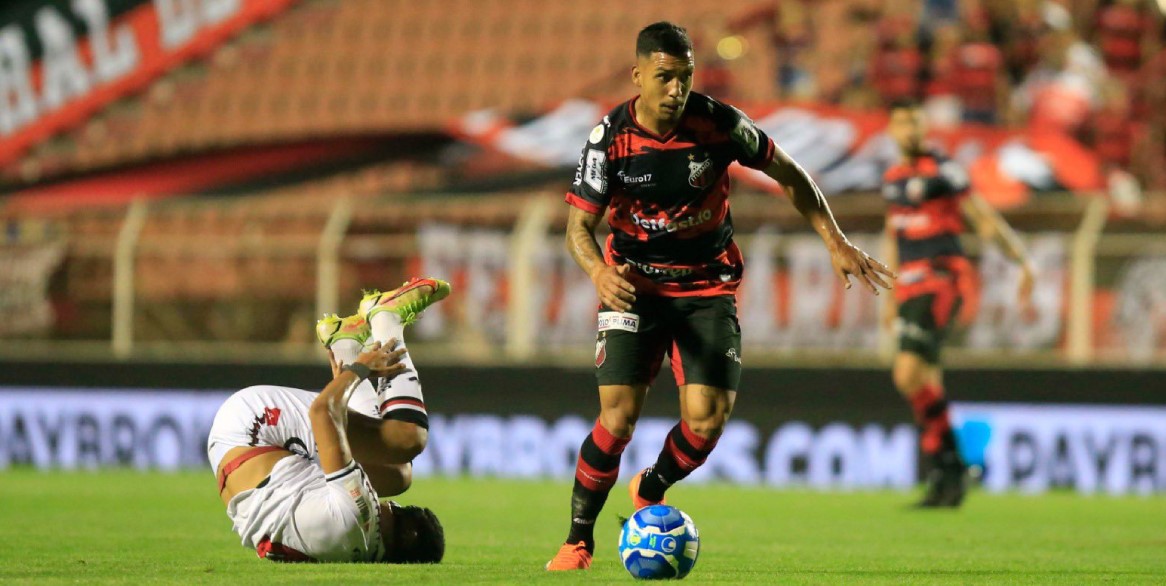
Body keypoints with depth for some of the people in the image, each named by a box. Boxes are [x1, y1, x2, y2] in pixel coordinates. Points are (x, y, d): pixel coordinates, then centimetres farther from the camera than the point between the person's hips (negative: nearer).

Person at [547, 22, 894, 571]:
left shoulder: (719, 124, -13)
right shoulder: (610, 138, -14)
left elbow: (789, 175, 2)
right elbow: (579, 222, -11)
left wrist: (837, 244, 0)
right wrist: (598, 271, -33)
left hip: (708, 284, 1)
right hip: (635, 282, -1)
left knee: (707, 418, -12)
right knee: (618, 416, -15)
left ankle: (650, 492, 21)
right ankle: (578, 538, 3)